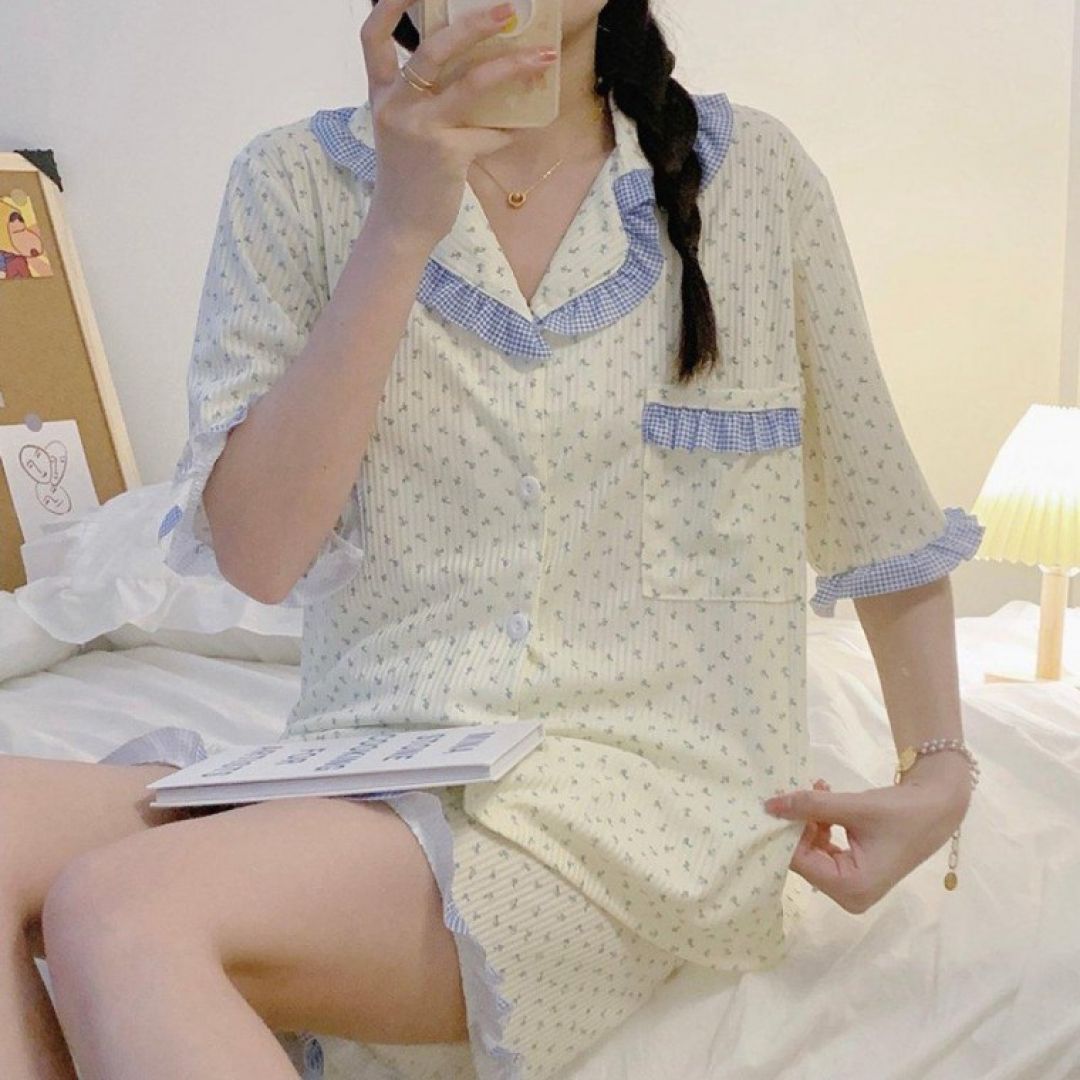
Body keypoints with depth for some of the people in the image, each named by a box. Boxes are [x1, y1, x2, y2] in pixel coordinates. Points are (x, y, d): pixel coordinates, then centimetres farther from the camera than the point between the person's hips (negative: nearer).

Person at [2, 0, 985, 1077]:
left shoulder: (753, 172, 7)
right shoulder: (295, 181, 7)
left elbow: (887, 523, 15)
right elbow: (257, 554, -6)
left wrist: (942, 777, 4)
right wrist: (402, 227, -10)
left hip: (647, 787, -2)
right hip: (358, 777, 3)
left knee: (119, 906, -27)